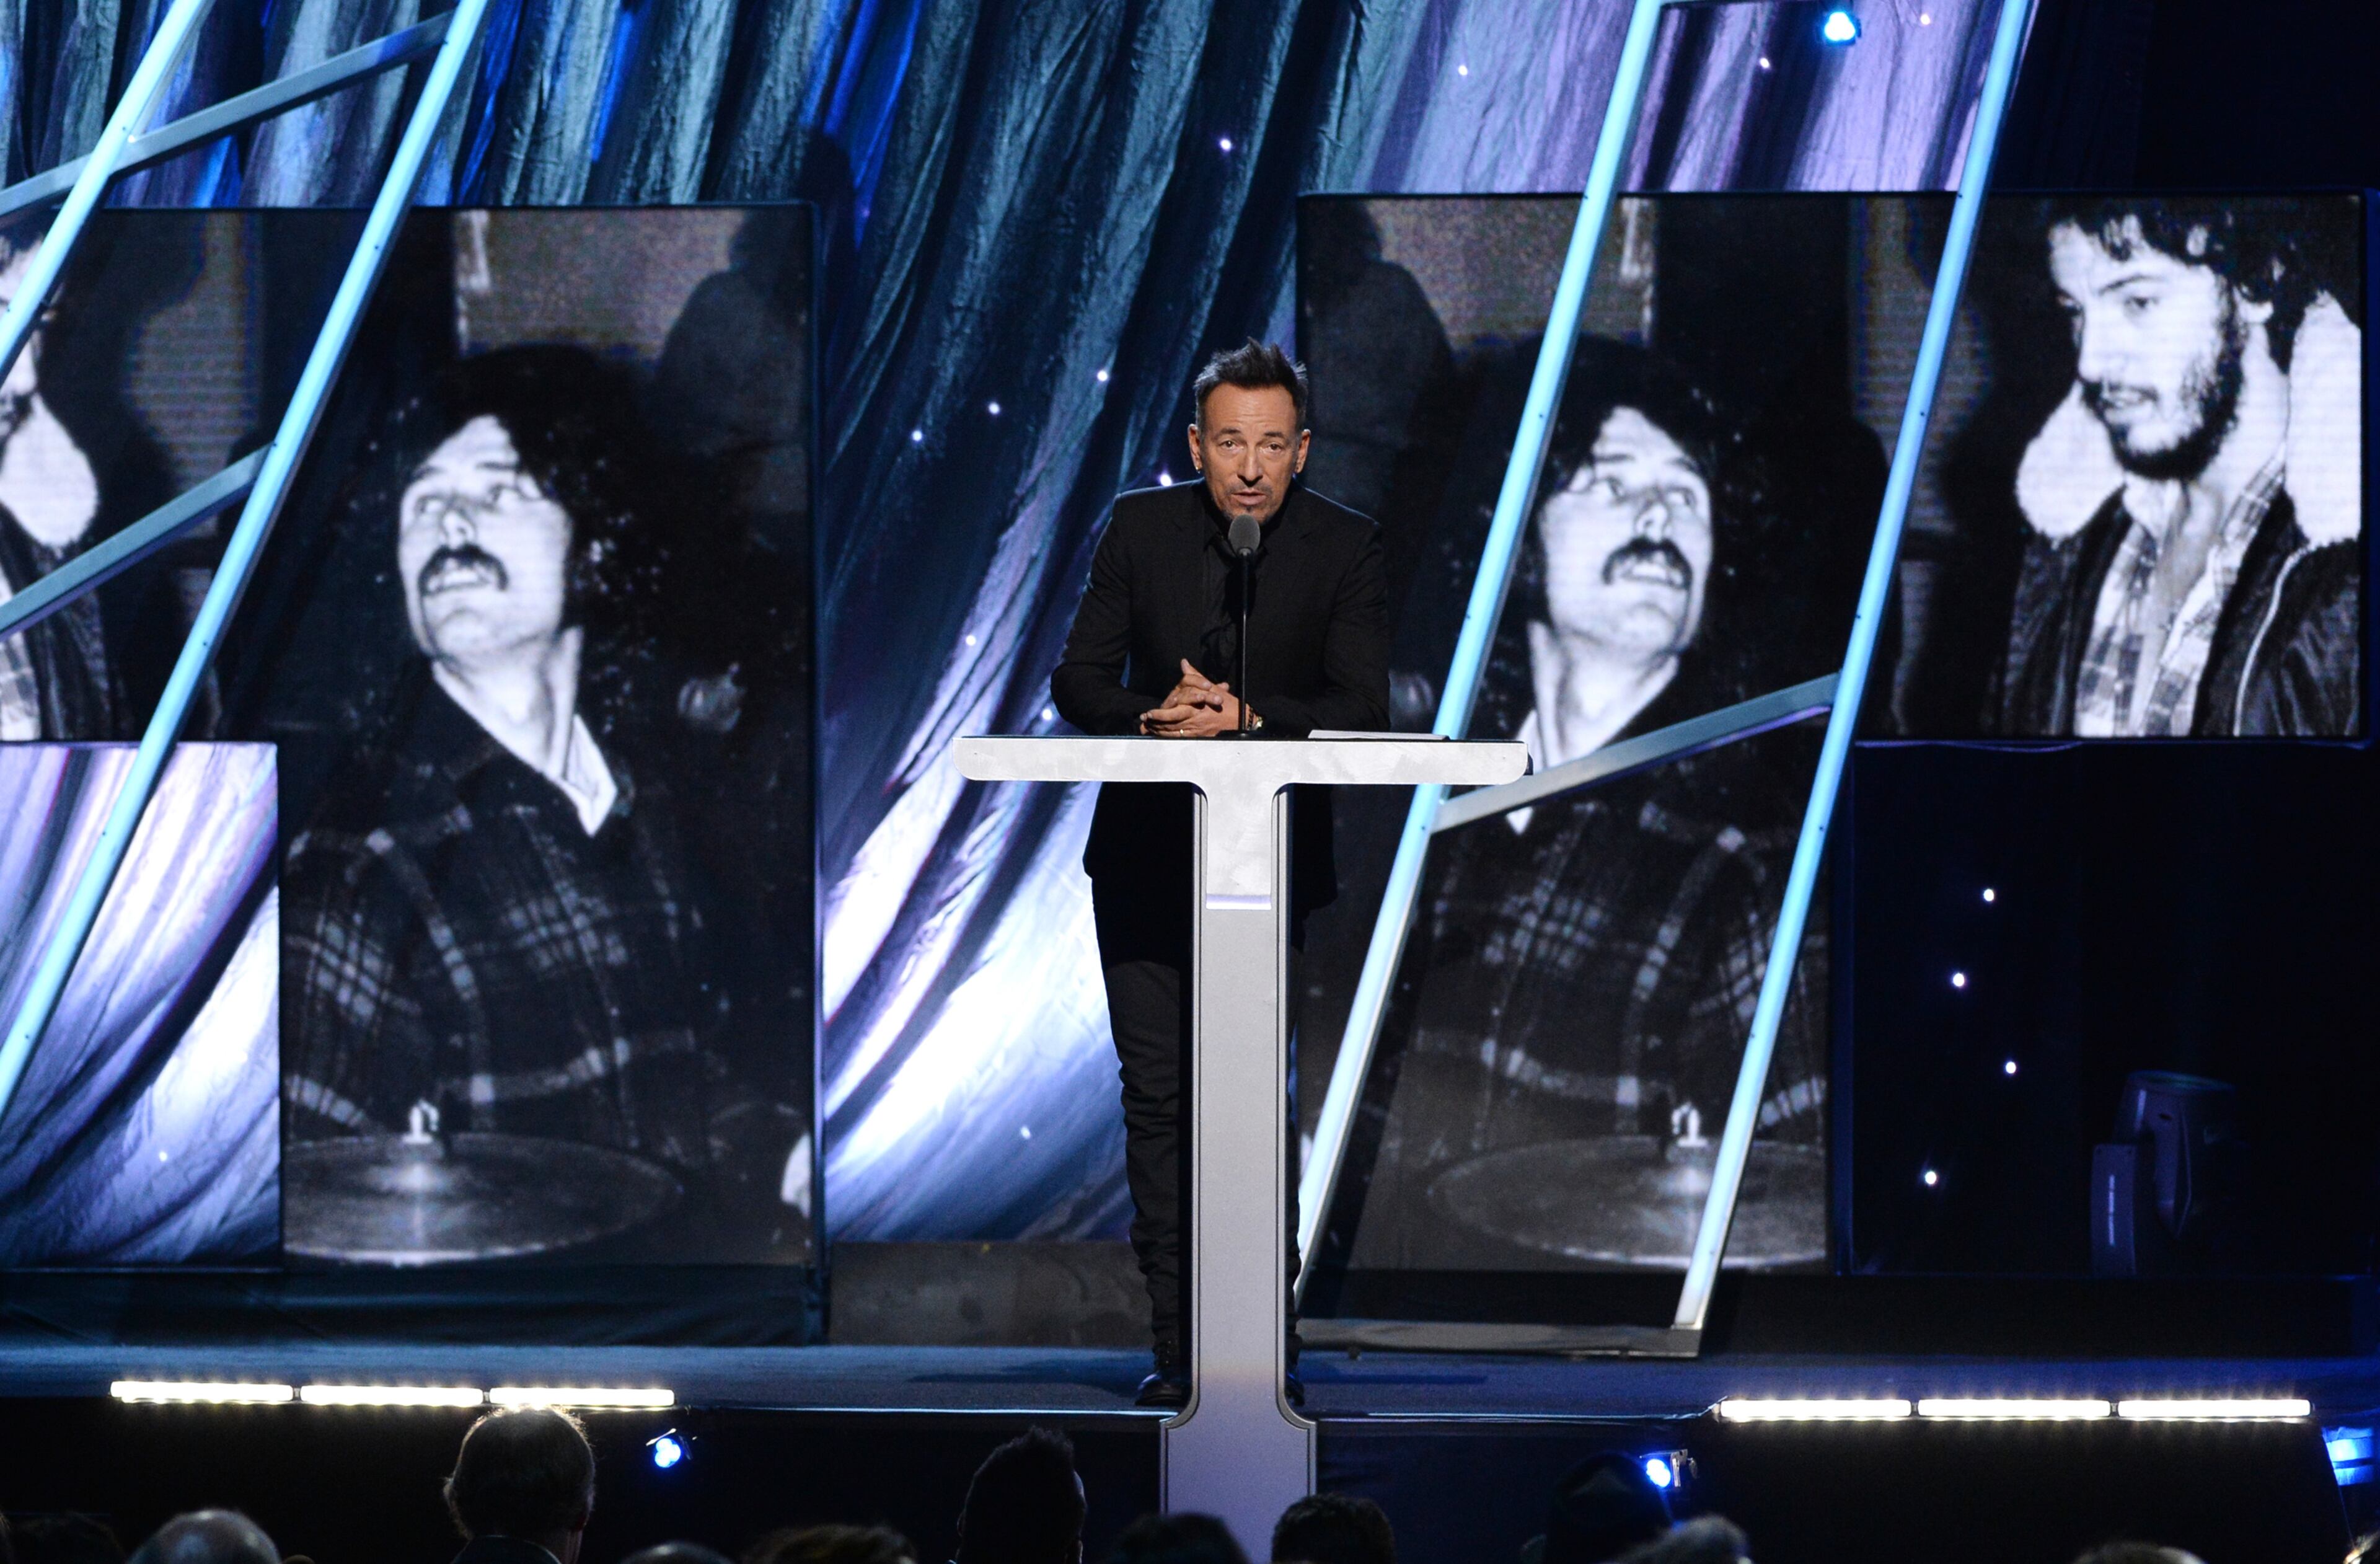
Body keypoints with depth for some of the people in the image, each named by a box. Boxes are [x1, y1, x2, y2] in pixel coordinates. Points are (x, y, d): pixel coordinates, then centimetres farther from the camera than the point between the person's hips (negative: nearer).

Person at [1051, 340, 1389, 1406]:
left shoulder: (1345, 549, -4)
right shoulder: (1140, 527, 1)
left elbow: (1360, 709, -12)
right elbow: (1077, 681, 1)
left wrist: (1239, 716, -26)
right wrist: (1157, 715, -20)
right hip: (1145, 851, 2)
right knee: (1156, 1093, -2)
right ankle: (1178, 1346, 2)